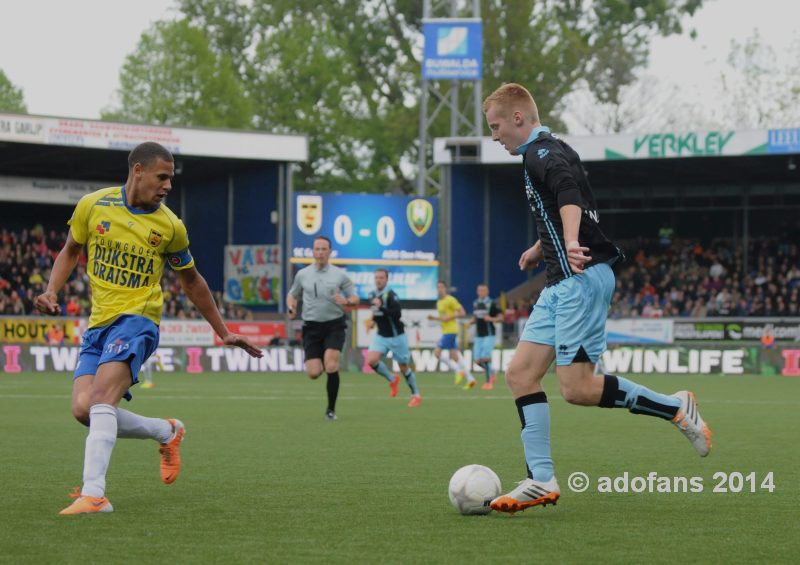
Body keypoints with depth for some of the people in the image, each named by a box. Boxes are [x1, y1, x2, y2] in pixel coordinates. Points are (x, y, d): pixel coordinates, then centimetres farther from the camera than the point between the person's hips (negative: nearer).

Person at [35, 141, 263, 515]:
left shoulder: (169, 226, 1)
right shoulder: (92, 206, 3)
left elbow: (191, 281, 15)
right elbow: (71, 251, 20)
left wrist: (223, 333, 20)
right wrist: (52, 291, 2)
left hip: (137, 319, -4)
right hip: (98, 323, 4)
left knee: (101, 397, -27)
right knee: (83, 410, -11)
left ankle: (94, 493, -33)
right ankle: (168, 432, 12)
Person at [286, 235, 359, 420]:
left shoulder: (339, 274, 1)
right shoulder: (302, 274, 6)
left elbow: (355, 297, 5)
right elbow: (292, 295, 19)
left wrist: (346, 301, -18)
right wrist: (291, 307, -3)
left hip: (334, 325, -1)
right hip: (312, 327, 2)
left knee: (331, 367, -19)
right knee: (314, 373, -8)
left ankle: (331, 409, -4)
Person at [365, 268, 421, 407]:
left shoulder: (390, 295, -18)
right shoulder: (372, 295, 4)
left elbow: (397, 313, -30)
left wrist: (381, 307, -37)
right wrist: (373, 320, 4)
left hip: (396, 337, -6)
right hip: (381, 336, 6)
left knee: (403, 367, 4)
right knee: (371, 360, -17)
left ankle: (416, 395, 23)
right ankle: (392, 380, 9)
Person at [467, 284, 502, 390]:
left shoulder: (491, 303, -6)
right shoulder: (475, 304, 10)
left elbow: (500, 317, -4)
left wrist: (491, 319, -21)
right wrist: (471, 321, 0)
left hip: (489, 335, -6)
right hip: (478, 336, 6)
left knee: (485, 358, -14)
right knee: (477, 360, 0)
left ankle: (489, 381, 0)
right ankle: (492, 372, 26)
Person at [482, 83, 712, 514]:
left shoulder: (542, 152, -10)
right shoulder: (547, 152, 22)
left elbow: (568, 191, -32)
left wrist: (571, 243, -49)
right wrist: (540, 248, 54)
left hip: (581, 279, -10)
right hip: (563, 284, 10)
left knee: (577, 389, -13)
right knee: (520, 374, 2)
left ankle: (675, 408, 0)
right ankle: (541, 481, -1)